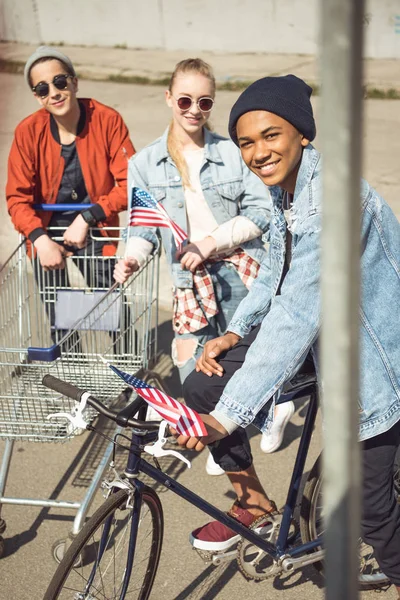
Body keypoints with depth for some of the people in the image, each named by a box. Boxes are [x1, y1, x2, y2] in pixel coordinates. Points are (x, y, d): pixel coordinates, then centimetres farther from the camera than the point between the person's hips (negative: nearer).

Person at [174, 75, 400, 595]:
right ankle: (253, 501, 21)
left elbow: (296, 318, -34)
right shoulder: (287, 185, -2)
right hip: (314, 331, 8)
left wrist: (229, 415, -33)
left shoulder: (331, 199, -31)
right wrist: (234, 332, -1)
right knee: (202, 390, -2)